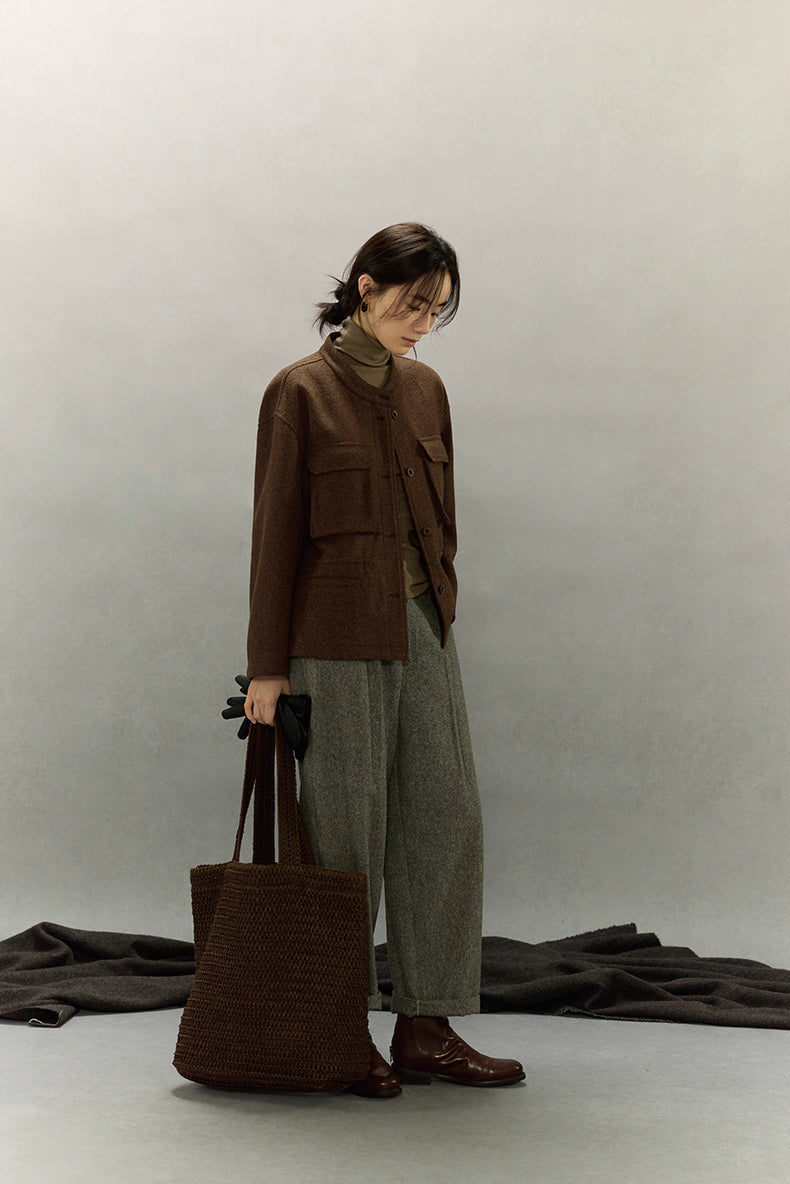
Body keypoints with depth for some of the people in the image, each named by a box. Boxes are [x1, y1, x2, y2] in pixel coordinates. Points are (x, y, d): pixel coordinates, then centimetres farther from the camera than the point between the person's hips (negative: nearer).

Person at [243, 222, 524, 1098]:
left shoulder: (425, 389, 11)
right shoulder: (299, 391, -7)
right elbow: (276, 531, -8)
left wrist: (439, 612, 15)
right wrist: (267, 666, -9)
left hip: (423, 630, 6)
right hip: (338, 638, -6)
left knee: (446, 819, 4)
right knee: (348, 835, 2)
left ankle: (427, 1030, 15)